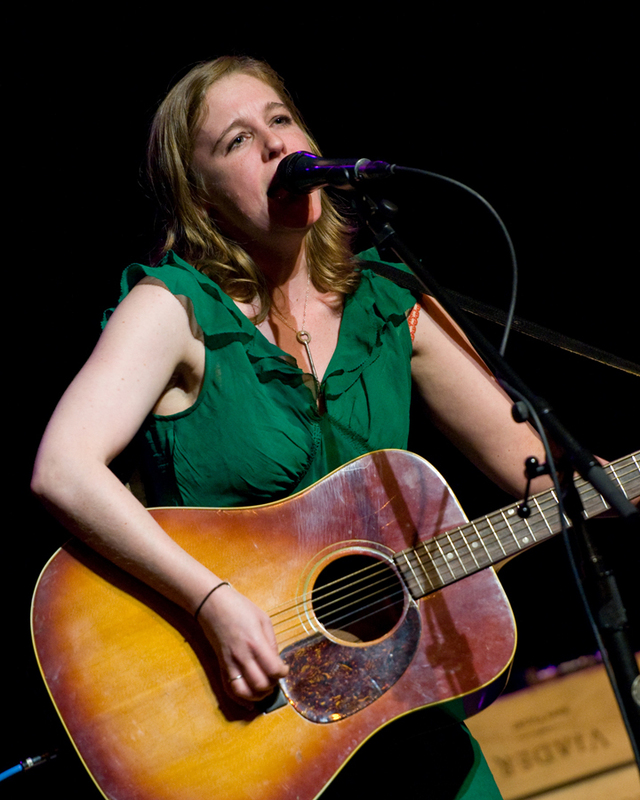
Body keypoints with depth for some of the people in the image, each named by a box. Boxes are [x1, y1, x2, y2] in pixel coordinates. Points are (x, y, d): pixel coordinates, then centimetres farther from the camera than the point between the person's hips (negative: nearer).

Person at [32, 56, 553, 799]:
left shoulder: (393, 305, 6)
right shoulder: (174, 308, -8)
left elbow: (529, 461, 8)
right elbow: (62, 471, -21)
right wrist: (215, 600, -27)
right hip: (228, 696, -4)